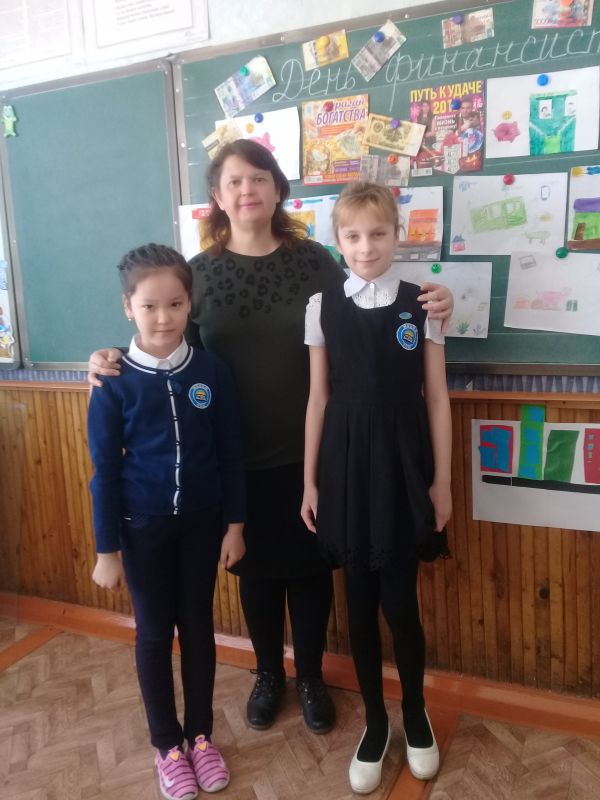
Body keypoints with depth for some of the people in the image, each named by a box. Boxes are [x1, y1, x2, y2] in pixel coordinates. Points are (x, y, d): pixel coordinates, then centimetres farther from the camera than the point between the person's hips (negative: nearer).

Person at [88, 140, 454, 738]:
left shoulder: (313, 260, -2)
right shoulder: (199, 272, 0)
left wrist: (425, 313, -17)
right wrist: (116, 363, -14)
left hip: (308, 451, 0)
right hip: (238, 457, 1)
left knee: (309, 566, 13)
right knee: (256, 567, 16)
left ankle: (311, 677, 37)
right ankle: (268, 674, 41)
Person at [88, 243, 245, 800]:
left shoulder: (211, 371, -8)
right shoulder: (114, 384, -12)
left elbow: (231, 454, -1)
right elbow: (104, 471, -7)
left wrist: (234, 524, 1)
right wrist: (107, 549, -4)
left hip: (201, 522, 2)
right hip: (142, 527, -1)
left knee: (197, 626, 15)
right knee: (155, 632, 12)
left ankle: (200, 735, 35)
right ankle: (166, 744, 32)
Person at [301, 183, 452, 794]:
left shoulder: (422, 304, -1)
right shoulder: (323, 306, 1)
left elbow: (436, 398, 1)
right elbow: (318, 398, 3)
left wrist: (441, 479, 0)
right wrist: (310, 480, 3)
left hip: (403, 467, -1)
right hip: (346, 468, 1)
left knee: (400, 602, 6)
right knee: (359, 603, 11)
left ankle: (415, 716, 32)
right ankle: (374, 723, 31)